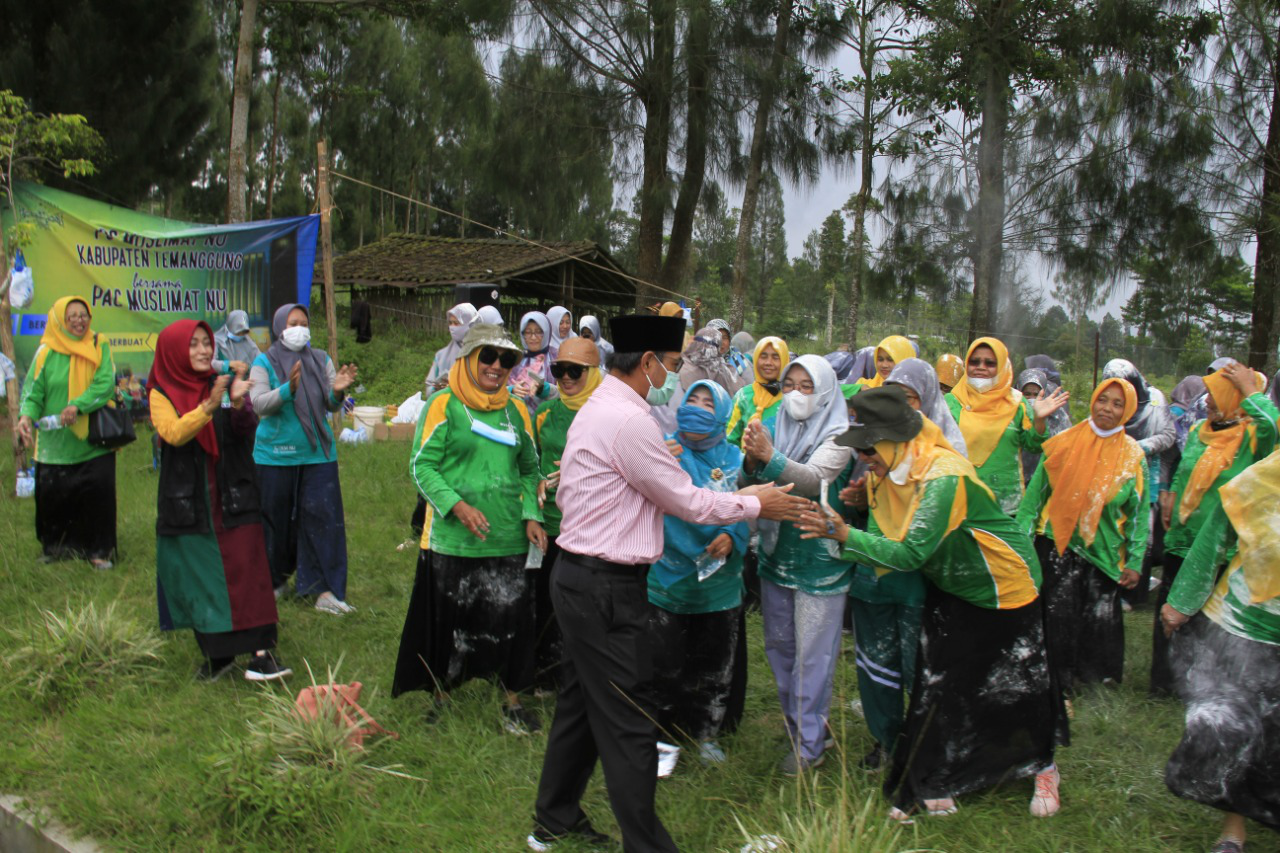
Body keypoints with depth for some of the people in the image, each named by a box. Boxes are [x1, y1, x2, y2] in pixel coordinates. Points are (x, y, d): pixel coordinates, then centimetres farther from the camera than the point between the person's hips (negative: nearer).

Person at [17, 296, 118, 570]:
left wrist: (78, 406, -22)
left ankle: (99, 550, 7)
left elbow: (105, 383, -9)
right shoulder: (46, 353, 2)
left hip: (94, 442, 0)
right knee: (52, 496, 2)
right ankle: (55, 547, 25)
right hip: (55, 443, 1)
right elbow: (33, 390, -2)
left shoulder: (99, 347, 3)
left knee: (99, 491, -8)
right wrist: (26, 416, -22)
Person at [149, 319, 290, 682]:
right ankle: (216, 654, 18)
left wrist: (238, 404, -31)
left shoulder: (223, 385, 6)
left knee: (246, 569, -9)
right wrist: (208, 406, -32)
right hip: (188, 502, 0)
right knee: (199, 578, 5)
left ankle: (260, 651, -10)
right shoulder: (162, 394, 2)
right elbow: (173, 434, -17)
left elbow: (248, 429, -10)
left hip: (232, 498, 0)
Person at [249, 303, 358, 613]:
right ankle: (275, 580, 28)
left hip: (318, 454, 2)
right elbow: (259, 404, -13)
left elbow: (331, 406, 4)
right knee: (276, 521, 8)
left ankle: (324, 590, 0)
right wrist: (289, 388, -29)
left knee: (323, 519, -4)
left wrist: (338, 391, -18)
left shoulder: (321, 360, 8)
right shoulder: (265, 363, -1)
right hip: (276, 456, -2)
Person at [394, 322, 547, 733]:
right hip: (453, 540, -3)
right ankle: (441, 699, 27)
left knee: (512, 618, 4)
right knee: (450, 621, 7)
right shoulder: (443, 406, -4)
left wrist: (532, 516, 4)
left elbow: (530, 469, 18)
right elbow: (422, 465, -7)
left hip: (509, 539, 4)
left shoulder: (516, 410, 10)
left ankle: (512, 702, 21)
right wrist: (457, 506, -19)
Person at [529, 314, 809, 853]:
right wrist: (756, 505, 0)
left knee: (581, 704, 20)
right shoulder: (629, 421, -20)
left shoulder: (598, 408, 12)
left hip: (580, 579, 11)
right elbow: (687, 502, -13)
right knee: (629, 724, -1)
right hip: (606, 589, -11)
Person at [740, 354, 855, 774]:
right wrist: (752, 461, -30)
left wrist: (771, 458, -44)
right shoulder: (777, 427, 3)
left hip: (819, 558, -5)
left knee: (812, 652, 1)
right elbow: (751, 485, -7)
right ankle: (797, 722, 34)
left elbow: (814, 479, -28)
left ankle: (809, 743, 12)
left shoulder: (838, 433, -10)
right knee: (779, 644, 16)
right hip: (775, 551, 5)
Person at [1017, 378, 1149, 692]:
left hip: (1103, 551, 1)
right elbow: (1035, 493, 3)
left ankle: (1098, 677, 26)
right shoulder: (1064, 443, -2)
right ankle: (1058, 685, 16)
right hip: (1057, 546, -1)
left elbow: (1139, 513, 6)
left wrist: (1134, 561, 2)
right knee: (1059, 618, -1)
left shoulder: (1133, 456, 2)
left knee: (1101, 617, 2)